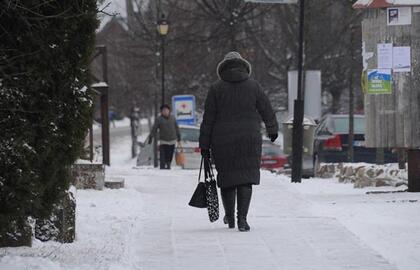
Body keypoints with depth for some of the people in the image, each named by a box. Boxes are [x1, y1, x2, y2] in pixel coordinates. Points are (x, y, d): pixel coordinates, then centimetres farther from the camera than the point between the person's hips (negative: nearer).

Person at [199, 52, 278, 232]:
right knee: (246, 178, 0)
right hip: (249, 140, 0)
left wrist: (204, 145, 3)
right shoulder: (253, 86, 2)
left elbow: (208, 120, -2)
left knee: (226, 177, 13)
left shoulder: (216, 89, -1)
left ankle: (230, 217, 24)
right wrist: (272, 130, 28)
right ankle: (242, 218, -14)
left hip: (223, 142, 0)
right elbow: (267, 111, 10)